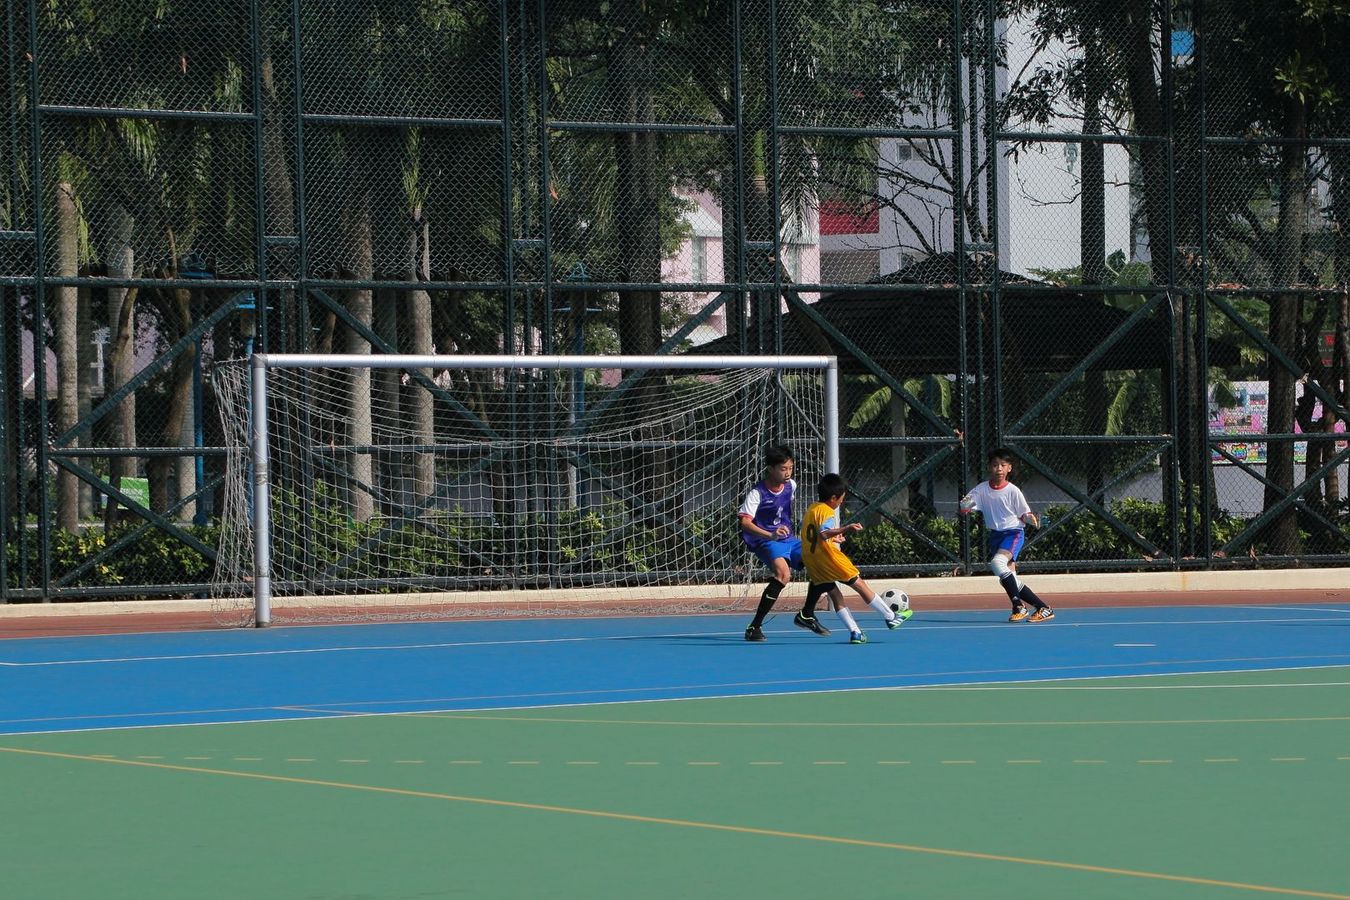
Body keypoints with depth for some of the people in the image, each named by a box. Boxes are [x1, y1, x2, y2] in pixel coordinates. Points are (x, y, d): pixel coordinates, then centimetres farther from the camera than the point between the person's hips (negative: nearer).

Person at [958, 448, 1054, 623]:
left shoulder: (1013, 491, -8)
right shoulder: (982, 489, 1)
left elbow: (1024, 514, -1)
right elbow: (962, 509, -1)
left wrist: (1031, 519, -24)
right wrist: (964, 505, -24)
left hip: (1013, 532, -5)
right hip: (995, 535, 5)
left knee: (997, 562, -31)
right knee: (1008, 580, 2)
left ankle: (1019, 606, -25)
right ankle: (1043, 608, 11)